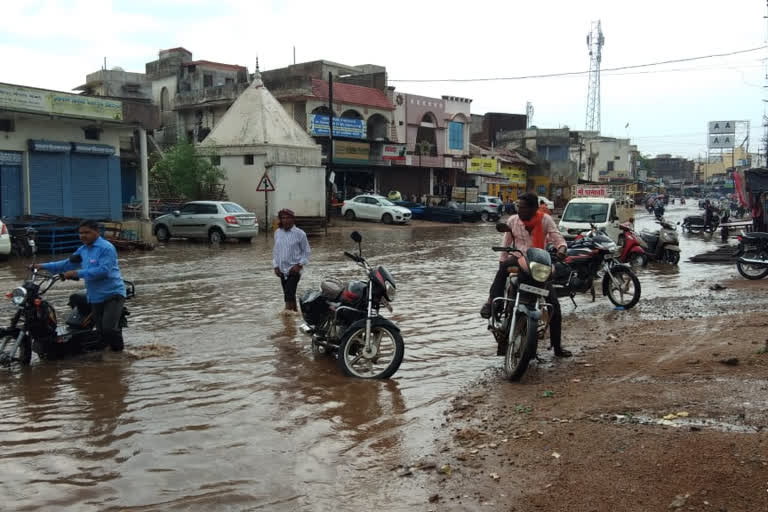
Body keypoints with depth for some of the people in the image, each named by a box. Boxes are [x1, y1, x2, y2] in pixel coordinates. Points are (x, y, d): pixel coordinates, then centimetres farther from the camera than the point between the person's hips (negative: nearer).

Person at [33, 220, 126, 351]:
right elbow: (68, 263, 24)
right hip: (95, 297, 8)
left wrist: (77, 273, -24)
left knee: (109, 328, -19)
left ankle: (118, 350, 5)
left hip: (112, 294, -8)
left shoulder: (106, 248, -13)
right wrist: (43, 266, 17)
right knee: (101, 331, 8)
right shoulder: (83, 249, 15)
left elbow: (103, 270, -24)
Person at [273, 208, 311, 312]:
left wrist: (299, 265, -11)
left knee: (289, 294, -15)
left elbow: (306, 251, -1)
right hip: (282, 269, 5)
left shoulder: (300, 234, -8)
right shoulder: (278, 233, 5)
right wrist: (275, 266, 6)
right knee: (288, 294, 14)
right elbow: (275, 251, 14)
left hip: (294, 269, -5)